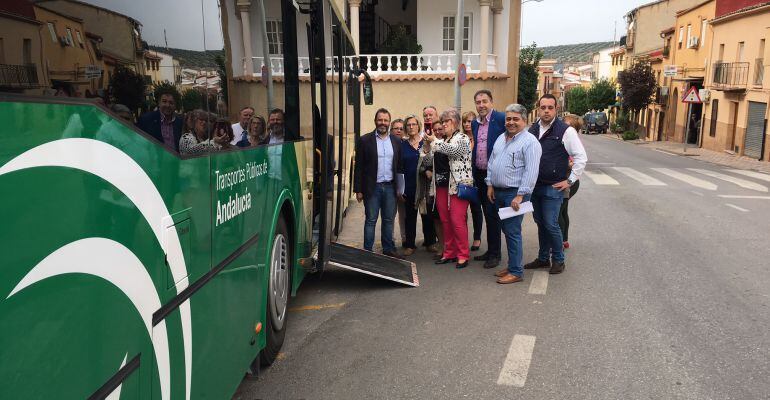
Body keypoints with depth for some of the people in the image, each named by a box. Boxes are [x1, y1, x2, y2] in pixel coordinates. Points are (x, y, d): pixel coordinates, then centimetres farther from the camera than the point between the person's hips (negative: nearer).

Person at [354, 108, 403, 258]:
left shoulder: (396, 141, 9)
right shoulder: (365, 140, -2)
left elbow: (399, 166, 10)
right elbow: (359, 167, -3)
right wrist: (358, 190, -7)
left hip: (390, 187, 3)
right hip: (372, 187, -3)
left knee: (389, 220, 11)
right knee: (371, 220, 3)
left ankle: (388, 249, 22)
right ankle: (367, 251, 12)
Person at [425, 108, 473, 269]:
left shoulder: (462, 138, -3)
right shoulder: (443, 141, 18)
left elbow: (453, 150, -23)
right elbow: (437, 160, 21)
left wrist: (434, 141, -17)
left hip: (458, 185, -7)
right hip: (442, 185, 7)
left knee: (457, 221, -9)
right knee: (445, 221, 8)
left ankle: (463, 255, 1)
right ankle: (449, 253, 18)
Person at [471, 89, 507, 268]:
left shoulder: (501, 119, -10)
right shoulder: (475, 123, 12)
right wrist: (474, 175, 13)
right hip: (480, 174, 7)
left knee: (492, 214, -3)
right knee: (487, 213, 14)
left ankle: (494, 254, 8)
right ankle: (491, 250, 24)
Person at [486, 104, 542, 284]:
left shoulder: (530, 142, -11)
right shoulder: (501, 139, 15)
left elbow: (531, 172, -17)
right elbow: (491, 162, 20)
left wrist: (520, 196, -20)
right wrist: (490, 185, 10)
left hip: (515, 193, -8)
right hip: (498, 192, 8)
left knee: (512, 232, -6)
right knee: (506, 229, 13)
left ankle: (516, 272, 2)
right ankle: (512, 265, 24)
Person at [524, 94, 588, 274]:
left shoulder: (565, 131, -10)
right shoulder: (532, 129, 6)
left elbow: (581, 157, -9)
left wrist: (570, 181, -9)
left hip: (553, 187, -5)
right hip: (535, 185, 5)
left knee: (551, 224, -5)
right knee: (540, 223, 14)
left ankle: (558, 260, 14)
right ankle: (543, 258, 28)